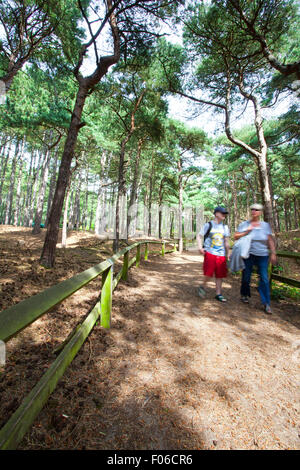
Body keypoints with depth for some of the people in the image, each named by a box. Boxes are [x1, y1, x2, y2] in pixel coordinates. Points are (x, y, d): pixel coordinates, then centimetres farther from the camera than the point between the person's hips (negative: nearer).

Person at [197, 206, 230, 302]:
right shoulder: (209, 225, 1)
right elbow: (199, 236, 2)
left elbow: (226, 242, 17)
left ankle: (218, 294, 18)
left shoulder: (225, 227, 13)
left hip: (221, 254, 4)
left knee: (220, 275, 5)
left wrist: (227, 254, 16)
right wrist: (200, 247, -11)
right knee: (209, 273, -10)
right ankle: (203, 286, 17)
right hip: (210, 253, -4)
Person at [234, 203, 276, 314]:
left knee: (264, 279, -3)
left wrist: (273, 253, 1)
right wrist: (247, 232, -13)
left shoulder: (265, 225, 6)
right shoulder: (244, 224, 2)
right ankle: (244, 295, 30)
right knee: (246, 276, 7)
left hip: (262, 255, 1)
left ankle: (266, 303, 6)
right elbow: (236, 237, 0)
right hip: (248, 255, -1)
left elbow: (270, 240, 6)